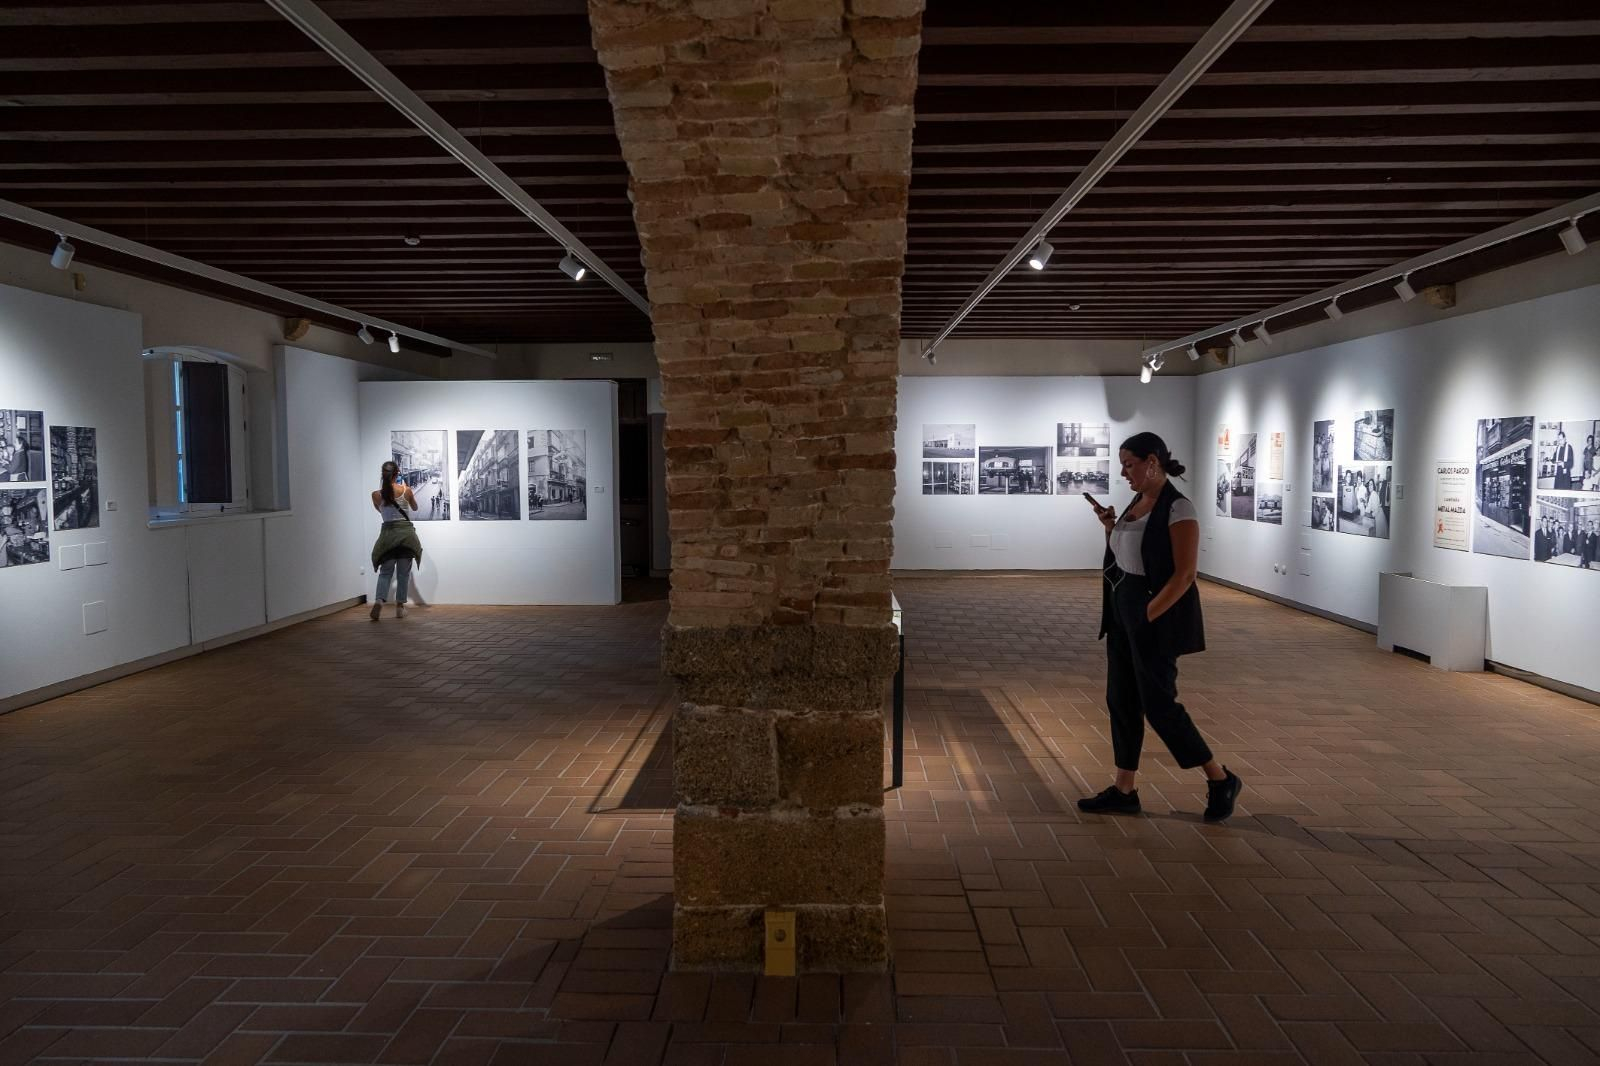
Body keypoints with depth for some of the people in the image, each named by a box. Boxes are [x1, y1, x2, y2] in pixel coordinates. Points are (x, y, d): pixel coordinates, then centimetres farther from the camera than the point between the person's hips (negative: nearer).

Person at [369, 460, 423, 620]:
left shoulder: (376, 494, -2)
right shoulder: (406, 491, -2)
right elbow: (415, 507, 19)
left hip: (388, 533, 0)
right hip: (405, 532, 0)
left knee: (385, 571, 7)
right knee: (403, 572, 9)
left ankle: (379, 601, -17)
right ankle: (400, 607, 9)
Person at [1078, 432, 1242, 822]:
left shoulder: (1178, 508, -16)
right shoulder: (1137, 502, 10)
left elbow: (1184, 575, -20)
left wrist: (1148, 616, -21)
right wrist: (1111, 529, 5)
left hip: (1156, 619, -9)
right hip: (1124, 612, 9)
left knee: (1158, 704, -3)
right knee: (1121, 701, 9)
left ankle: (1221, 780, 15)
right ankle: (1124, 791, 18)